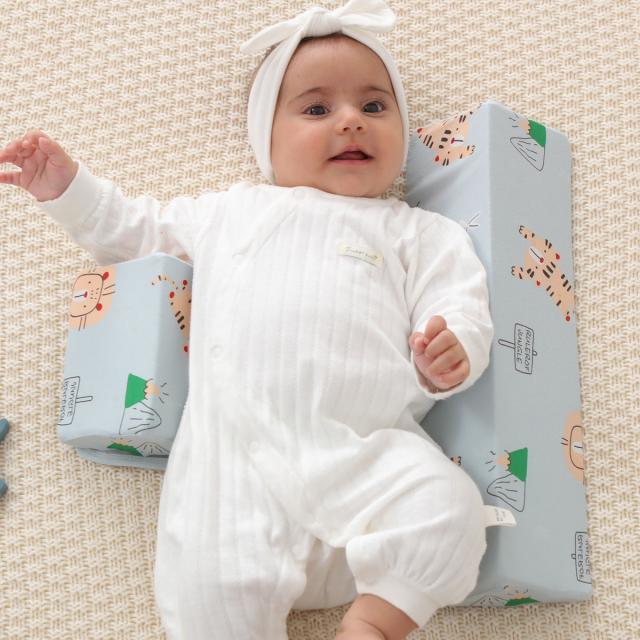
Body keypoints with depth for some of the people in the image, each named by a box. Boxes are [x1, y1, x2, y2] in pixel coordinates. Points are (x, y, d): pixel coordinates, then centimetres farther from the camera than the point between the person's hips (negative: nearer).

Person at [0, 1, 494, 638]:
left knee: (448, 510, -26)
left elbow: (458, 303, 10)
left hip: (367, 453, 0)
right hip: (235, 450, 1)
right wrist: (67, 186, 27)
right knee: (213, 584, -22)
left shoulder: (415, 231, 20)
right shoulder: (227, 211, 27)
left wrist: (454, 348, -13)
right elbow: (135, 228, 37)